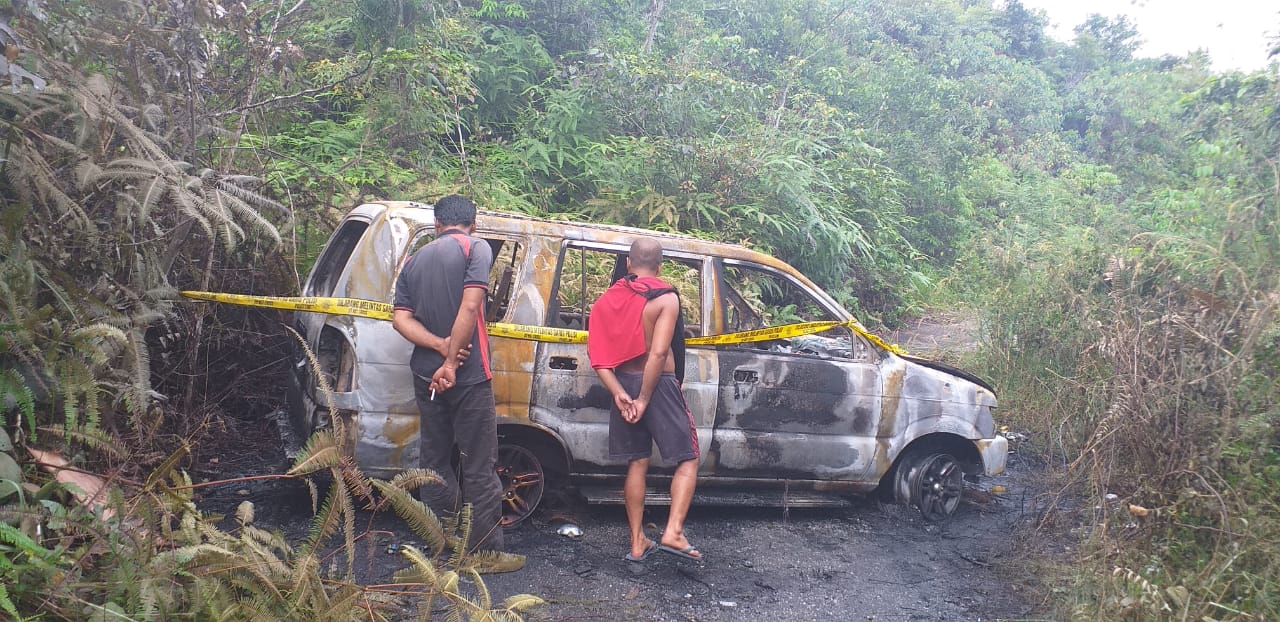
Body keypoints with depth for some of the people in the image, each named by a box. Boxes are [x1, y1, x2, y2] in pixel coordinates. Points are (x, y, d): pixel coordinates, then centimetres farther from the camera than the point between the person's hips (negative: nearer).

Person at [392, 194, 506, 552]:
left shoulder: (415, 260, 13)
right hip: (468, 376, -6)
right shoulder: (476, 248, -3)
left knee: (434, 460, 15)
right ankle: (487, 551, 5)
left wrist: (441, 346, -10)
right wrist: (452, 362, -14)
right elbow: (470, 307, -16)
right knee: (479, 469, 1)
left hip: (426, 375, 6)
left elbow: (401, 319, 2)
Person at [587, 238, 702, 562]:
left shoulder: (609, 299, 4)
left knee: (637, 463, 14)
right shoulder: (666, 298, -10)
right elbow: (658, 352, -22)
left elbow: (597, 353, -5)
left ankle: (638, 542, 17)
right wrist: (644, 398, -17)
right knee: (688, 460, 6)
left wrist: (619, 393, -9)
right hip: (658, 386, -5)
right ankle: (673, 532, -8)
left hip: (624, 385, 5)